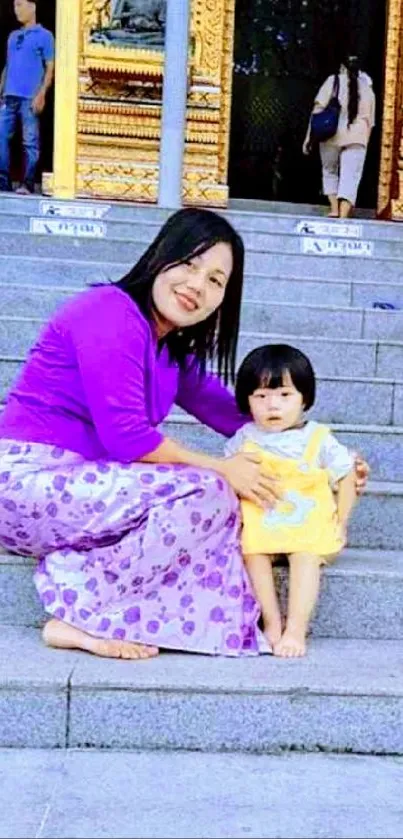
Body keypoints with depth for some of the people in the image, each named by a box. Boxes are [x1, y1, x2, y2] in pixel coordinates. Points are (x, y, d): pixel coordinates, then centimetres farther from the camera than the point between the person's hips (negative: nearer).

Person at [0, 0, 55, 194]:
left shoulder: (44, 35, 3)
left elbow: (50, 68, -2)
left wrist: (41, 94, -12)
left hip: (30, 97, -6)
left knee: (30, 142, -4)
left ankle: (28, 184, 0)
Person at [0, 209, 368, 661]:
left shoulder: (173, 349, 13)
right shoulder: (113, 314, -15)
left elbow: (227, 411, 16)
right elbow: (126, 436, -22)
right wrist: (218, 469, -12)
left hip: (75, 482, 9)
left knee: (218, 501, 3)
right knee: (203, 494, -20)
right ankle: (78, 614, -11)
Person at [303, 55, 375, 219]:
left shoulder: (333, 81, 7)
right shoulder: (368, 90, 17)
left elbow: (318, 109, -2)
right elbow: (370, 122, 14)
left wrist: (309, 136, -2)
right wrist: (363, 145, 19)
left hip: (331, 134, -1)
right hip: (356, 137, 1)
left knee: (329, 172, 19)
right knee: (349, 180, -2)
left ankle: (334, 209, 11)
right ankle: (343, 217, -14)